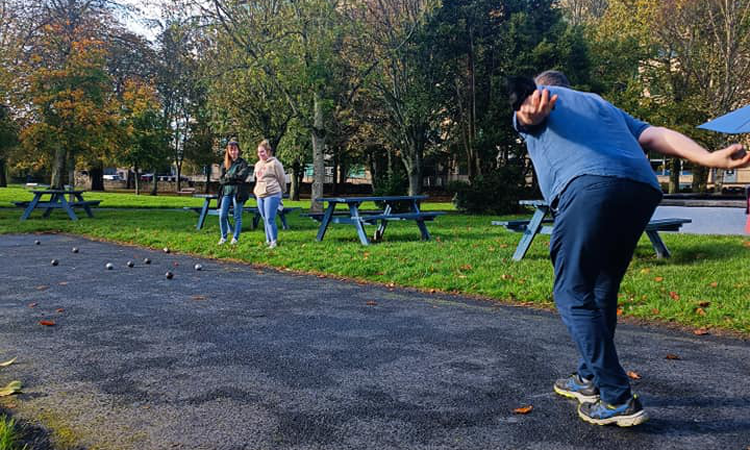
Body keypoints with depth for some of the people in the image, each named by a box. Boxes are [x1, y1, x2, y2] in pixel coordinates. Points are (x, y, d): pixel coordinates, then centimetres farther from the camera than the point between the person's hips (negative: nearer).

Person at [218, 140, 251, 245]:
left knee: (237, 216, 2)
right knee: (222, 215, -2)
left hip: (238, 192, -3)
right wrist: (234, 179, -9)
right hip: (226, 192, 4)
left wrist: (228, 176, -6)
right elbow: (221, 179, 4)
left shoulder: (243, 163, 2)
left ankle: (235, 238, 11)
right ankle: (223, 237, 12)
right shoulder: (224, 164, 12)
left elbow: (242, 176, -13)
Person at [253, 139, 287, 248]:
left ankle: (274, 241, -4)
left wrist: (281, 192, 8)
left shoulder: (274, 163, -7)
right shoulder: (258, 164, 16)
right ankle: (268, 240, 19)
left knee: (270, 219, -11)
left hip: (272, 195, -7)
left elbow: (282, 179, -1)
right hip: (260, 195, 7)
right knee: (265, 219, 11)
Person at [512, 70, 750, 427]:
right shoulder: (601, 104, 39)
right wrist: (709, 158, 9)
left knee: (573, 294, 0)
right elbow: (656, 135, 22)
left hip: (589, 185, -6)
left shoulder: (530, 102, 24)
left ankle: (618, 400, -2)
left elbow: (528, 106, -4)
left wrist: (530, 113, -28)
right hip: (643, 187, 7)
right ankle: (589, 379, 30)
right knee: (601, 290, 19)